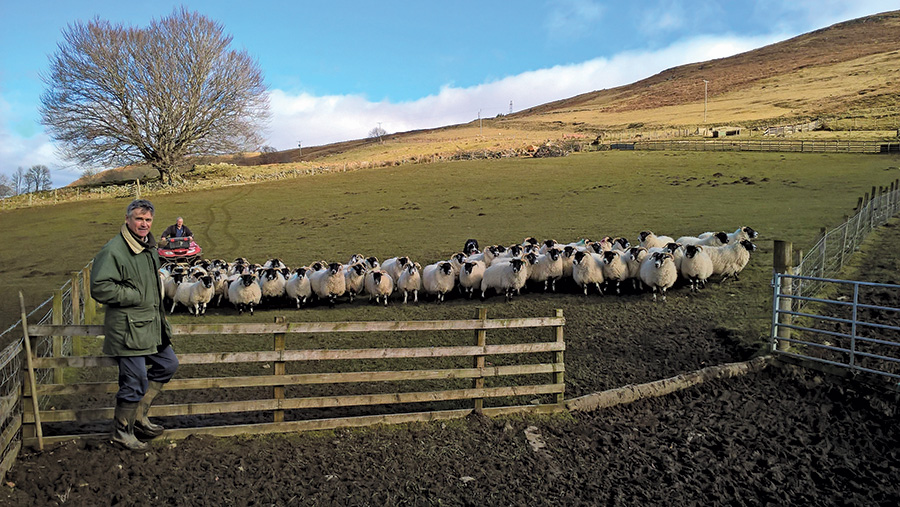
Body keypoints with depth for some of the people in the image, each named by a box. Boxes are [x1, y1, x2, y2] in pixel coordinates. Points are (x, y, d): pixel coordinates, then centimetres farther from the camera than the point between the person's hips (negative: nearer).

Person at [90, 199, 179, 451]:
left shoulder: (150, 248, 13)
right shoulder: (113, 250, -16)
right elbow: (100, 288, -22)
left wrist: (161, 321, 21)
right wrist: (136, 296, -17)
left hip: (151, 325, 9)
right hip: (128, 328, -9)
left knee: (168, 364, 17)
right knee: (135, 382, -3)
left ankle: (138, 416, 28)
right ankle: (122, 431, 18)